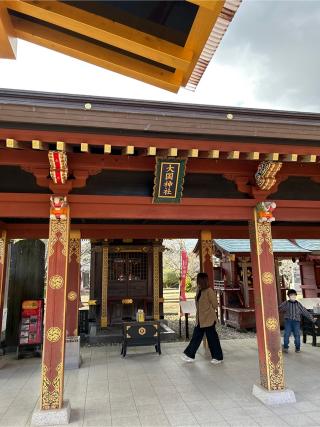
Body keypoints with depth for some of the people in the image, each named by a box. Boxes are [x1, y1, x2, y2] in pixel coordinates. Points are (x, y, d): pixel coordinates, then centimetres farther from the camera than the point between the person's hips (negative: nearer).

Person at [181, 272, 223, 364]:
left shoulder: (209, 291, -17)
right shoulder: (198, 290, 6)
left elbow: (215, 305, -12)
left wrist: (208, 311, -2)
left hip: (209, 319, -8)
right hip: (200, 319, 8)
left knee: (212, 338, 5)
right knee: (196, 337, 13)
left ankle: (218, 357, 20)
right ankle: (189, 355, 22)